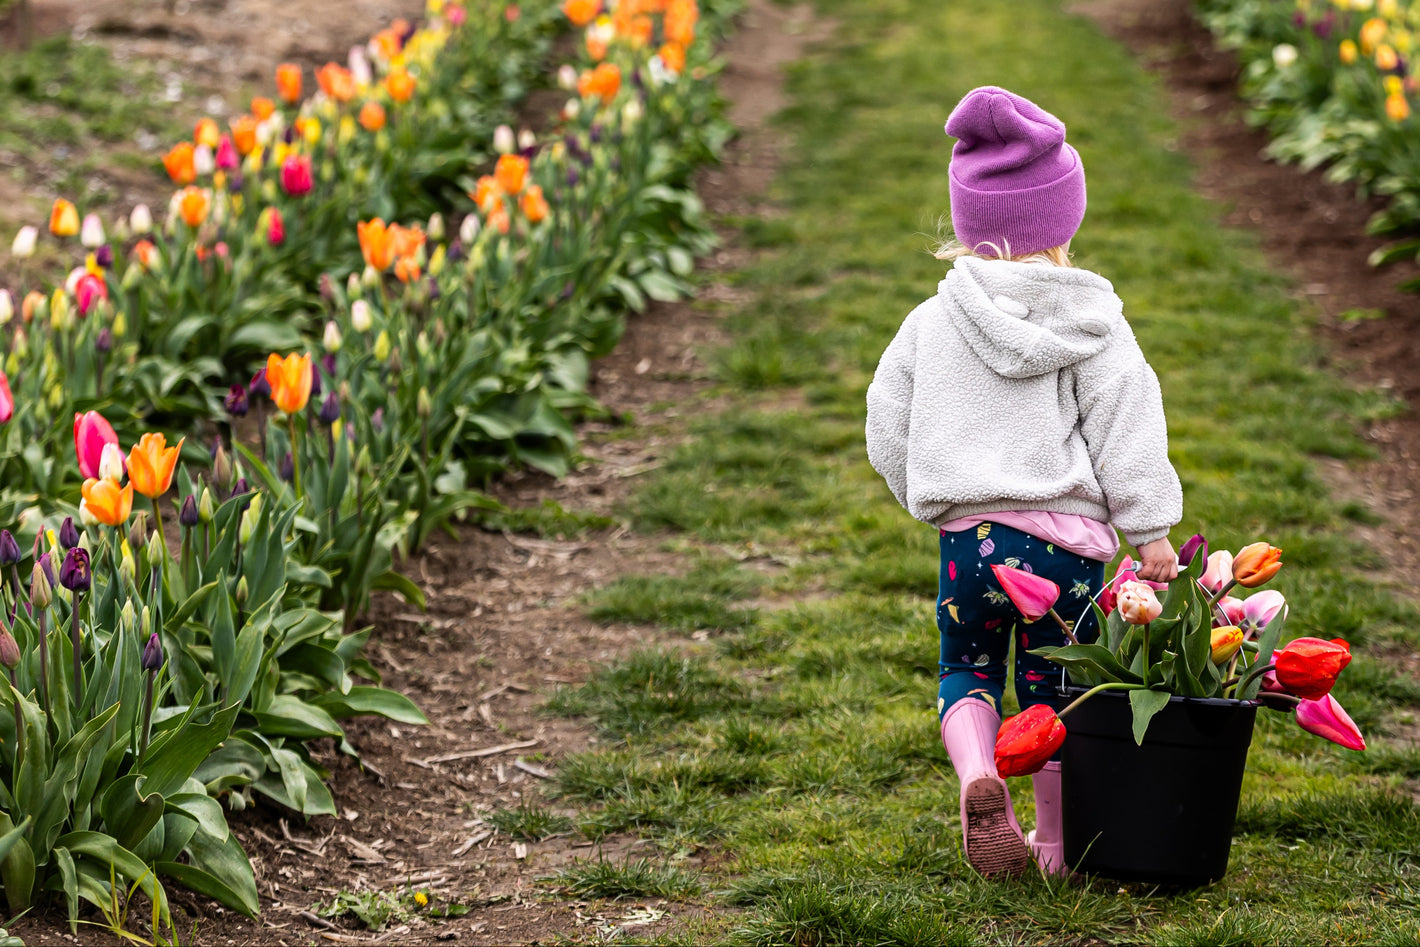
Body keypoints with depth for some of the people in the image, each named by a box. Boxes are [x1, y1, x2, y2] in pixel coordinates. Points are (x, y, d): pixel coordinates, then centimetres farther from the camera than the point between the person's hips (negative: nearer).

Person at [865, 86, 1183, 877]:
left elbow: (890, 435, 10)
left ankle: (977, 773, -12)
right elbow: (1128, 434, -5)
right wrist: (1151, 532, 2)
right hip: (1067, 536, -1)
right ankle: (1057, 843, 20)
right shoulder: (1094, 326, -3)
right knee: (1055, 690, 12)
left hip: (967, 535, 1)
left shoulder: (930, 324, 4)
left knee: (967, 673, 17)